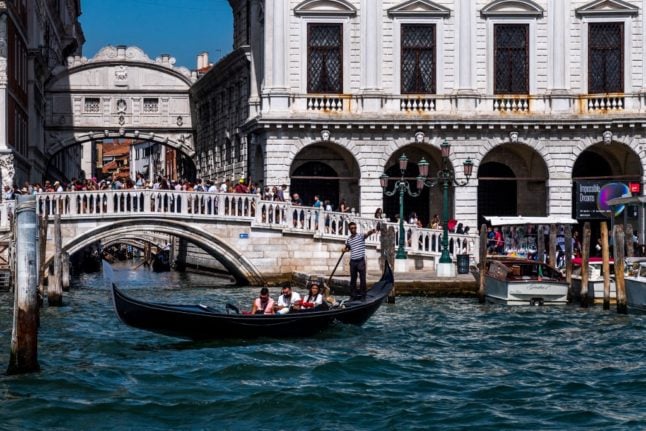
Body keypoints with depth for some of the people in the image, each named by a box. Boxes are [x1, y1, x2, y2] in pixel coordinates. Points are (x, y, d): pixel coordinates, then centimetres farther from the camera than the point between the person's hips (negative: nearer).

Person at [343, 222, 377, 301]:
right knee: (353, 279, 8)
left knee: (362, 279, -3)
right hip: (353, 261, 4)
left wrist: (371, 232, -49)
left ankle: (362, 295, 2)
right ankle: (353, 295, 15)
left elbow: (367, 234, -26)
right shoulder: (348, 239, 10)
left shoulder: (360, 236, -4)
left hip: (361, 261, -4)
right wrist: (345, 249, 4)